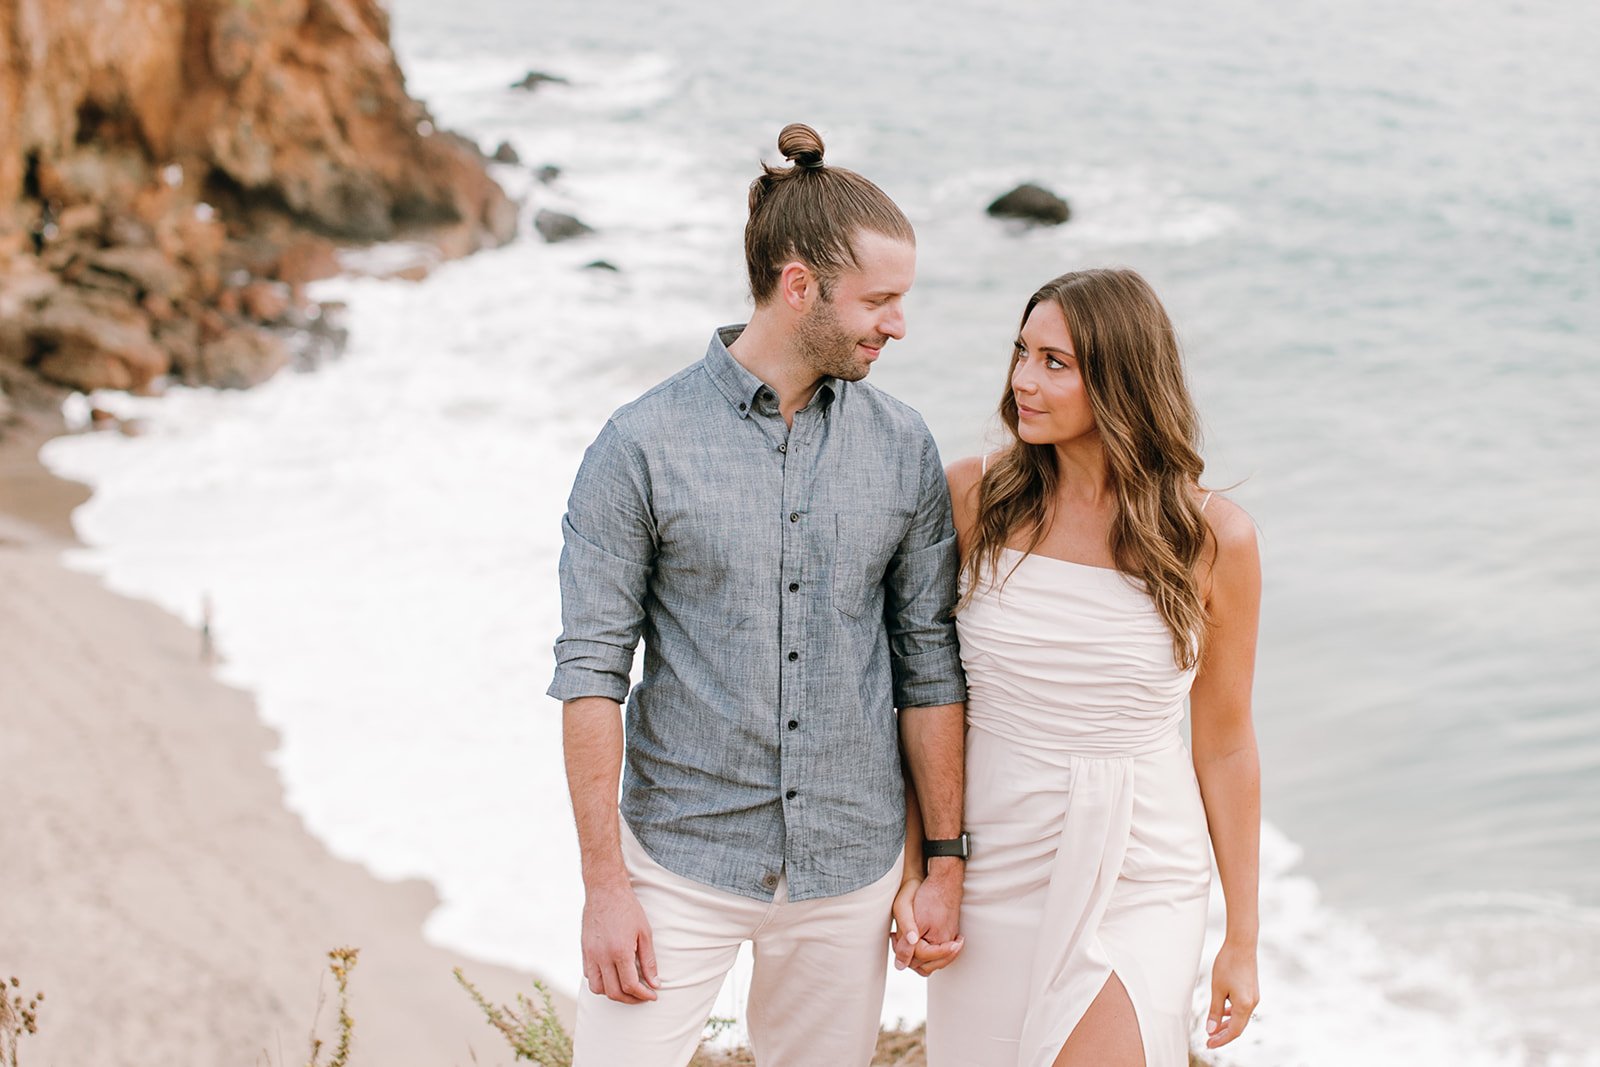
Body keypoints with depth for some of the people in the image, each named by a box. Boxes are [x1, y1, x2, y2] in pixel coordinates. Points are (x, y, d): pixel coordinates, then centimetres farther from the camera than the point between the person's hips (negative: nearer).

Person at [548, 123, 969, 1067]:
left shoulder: (904, 449, 1)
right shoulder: (643, 447, -10)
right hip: (682, 861, -3)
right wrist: (605, 884, -11)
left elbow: (929, 661, 6)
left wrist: (946, 859, 5)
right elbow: (592, 671, -8)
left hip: (849, 874, 3)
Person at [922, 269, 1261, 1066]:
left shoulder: (1213, 539, -8)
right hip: (991, 871, 2)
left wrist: (1242, 938, 4)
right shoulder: (974, 497, -6)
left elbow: (1225, 744, 0)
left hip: (1136, 885, -2)